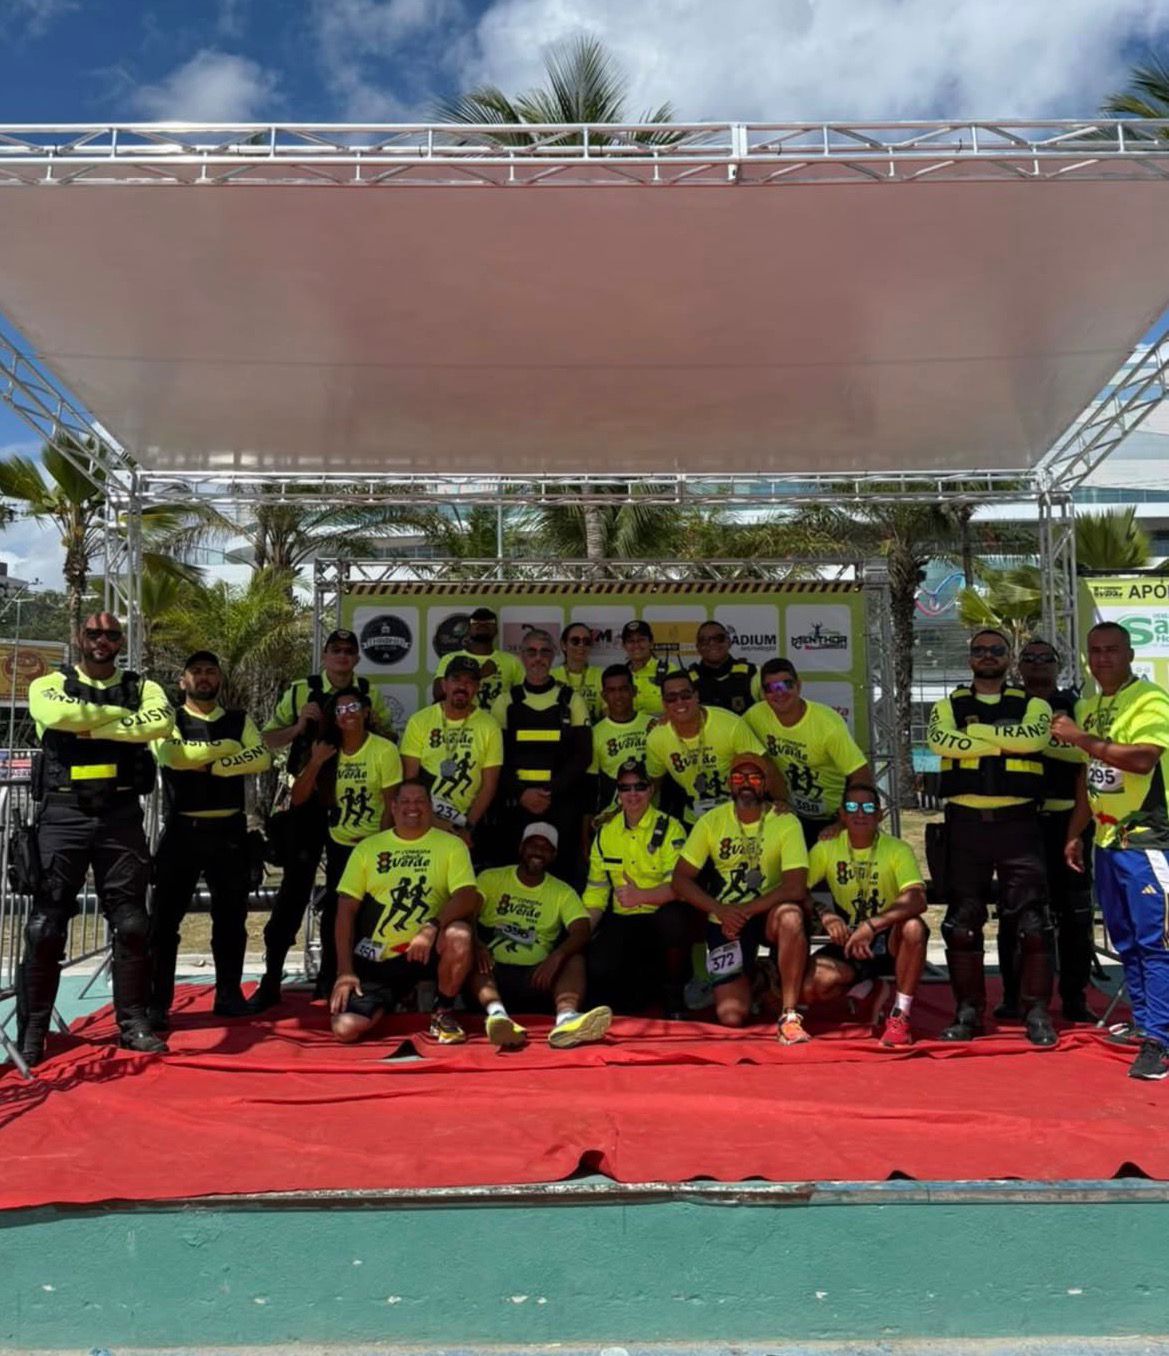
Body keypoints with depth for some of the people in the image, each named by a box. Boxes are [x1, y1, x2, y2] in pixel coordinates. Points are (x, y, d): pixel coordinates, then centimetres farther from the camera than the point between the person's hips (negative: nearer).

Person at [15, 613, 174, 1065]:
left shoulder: (142, 687, 10)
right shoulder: (49, 684, 7)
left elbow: (161, 722, -13)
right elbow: (59, 715, -18)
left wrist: (91, 726, -13)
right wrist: (122, 713, -7)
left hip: (121, 816, 1)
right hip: (62, 815, -1)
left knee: (132, 923, 3)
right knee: (45, 928, 1)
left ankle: (133, 1022, 14)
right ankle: (32, 1031, 12)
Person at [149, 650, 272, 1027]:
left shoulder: (239, 721, 10)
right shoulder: (170, 720, 3)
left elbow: (262, 758, -8)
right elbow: (173, 755, -18)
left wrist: (209, 765, -13)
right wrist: (226, 748, -10)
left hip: (228, 831, 3)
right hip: (182, 830, -3)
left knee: (231, 917, 10)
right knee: (165, 918, -2)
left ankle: (229, 995, 22)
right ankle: (156, 1004, 5)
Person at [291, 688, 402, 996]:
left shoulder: (384, 750, -14)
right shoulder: (326, 751, -1)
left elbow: (392, 804, -11)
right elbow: (298, 798, -5)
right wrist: (315, 763, -18)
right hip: (338, 845, 4)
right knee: (334, 910, 8)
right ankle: (329, 978, 23)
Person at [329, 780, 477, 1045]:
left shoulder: (451, 844, 1)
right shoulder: (367, 847, 7)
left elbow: (468, 897, -12)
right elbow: (346, 910, 3)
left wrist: (431, 927, -30)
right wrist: (345, 971, -6)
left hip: (427, 950, -1)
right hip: (375, 959, 2)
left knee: (460, 935, -34)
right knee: (345, 1029, -17)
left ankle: (443, 1012, -6)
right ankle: (389, 1000, 19)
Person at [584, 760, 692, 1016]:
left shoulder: (670, 828, -6)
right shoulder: (605, 833, 9)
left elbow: (678, 885, -16)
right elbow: (596, 893, 12)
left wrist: (641, 896, -32)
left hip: (662, 916, -3)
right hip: (622, 920, 3)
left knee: (674, 917, -39)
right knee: (597, 969, -24)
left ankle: (674, 992, -10)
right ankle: (650, 985, 10)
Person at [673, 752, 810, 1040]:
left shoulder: (786, 822, -10)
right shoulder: (711, 821, -3)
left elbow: (795, 888, -19)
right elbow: (681, 880, -3)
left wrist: (745, 911, -21)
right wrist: (721, 910, -17)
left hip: (766, 916, -1)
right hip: (725, 922, 2)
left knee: (790, 917, -38)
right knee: (731, 1016, -10)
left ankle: (789, 1015, -25)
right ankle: (752, 976, 26)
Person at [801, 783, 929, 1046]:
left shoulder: (897, 849, -13)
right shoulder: (827, 848, -4)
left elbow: (917, 900, -28)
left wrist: (872, 925, -39)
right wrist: (825, 915, -24)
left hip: (889, 941, -2)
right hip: (847, 943, 2)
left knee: (914, 928, -37)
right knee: (809, 986, -25)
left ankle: (901, 1015, -20)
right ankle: (864, 988, 8)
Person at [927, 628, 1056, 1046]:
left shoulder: (1033, 705, 8)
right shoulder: (949, 705, 10)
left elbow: (1034, 737, -16)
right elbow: (941, 742, -13)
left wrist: (976, 730, -11)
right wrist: (1004, 743, -13)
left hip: (1017, 823, -1)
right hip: (965, 824, 1)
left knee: (1033, 922, -3)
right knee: (962, 923, 6)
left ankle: (1036, 1013, 10)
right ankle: (968, 1012, 17)